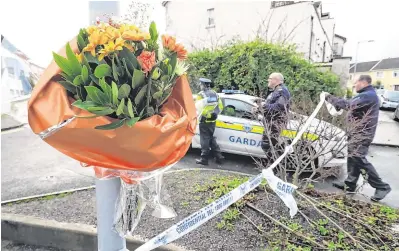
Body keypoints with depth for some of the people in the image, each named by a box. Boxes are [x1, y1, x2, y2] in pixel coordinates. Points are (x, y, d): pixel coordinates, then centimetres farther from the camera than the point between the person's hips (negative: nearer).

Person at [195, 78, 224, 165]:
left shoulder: (201, 95, -10)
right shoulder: (215, 94, 9)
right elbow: (220, 107, 10)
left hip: (205, 120, -6)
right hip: (213, 120, 6)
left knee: (205, 139, 1)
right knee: (211, 138, 19)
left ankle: (204, 159, 7)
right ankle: (218, 157, 19)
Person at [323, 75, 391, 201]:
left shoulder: (369, 95, -17)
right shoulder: (366, 95, 19)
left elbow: (349, 104, -29)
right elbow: (353, 105, 21)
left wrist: (329, 97, -23)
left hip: (362, 134, -11)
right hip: (358, 133, 11)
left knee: (358, 158, -10)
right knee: (353, 158, 12)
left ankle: (382, 186, 1)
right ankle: (350, 184, 20)